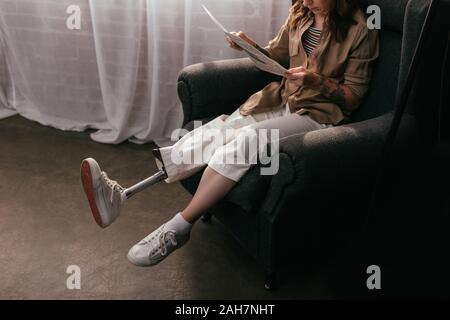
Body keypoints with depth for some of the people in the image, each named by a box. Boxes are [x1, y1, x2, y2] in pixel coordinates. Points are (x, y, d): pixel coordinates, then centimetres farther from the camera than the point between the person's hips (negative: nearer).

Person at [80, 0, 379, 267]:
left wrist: (317, 81, -24)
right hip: (281, 100, 6)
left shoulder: (360, 30, -10)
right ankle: (125, 193, -29)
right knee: (217, 131, -20)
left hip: (318, 114, -5)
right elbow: (275, 55, 18)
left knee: (245, 138, -32)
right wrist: (249, 46, -2)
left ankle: (179, 227, -29)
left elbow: (353, 97, -7)